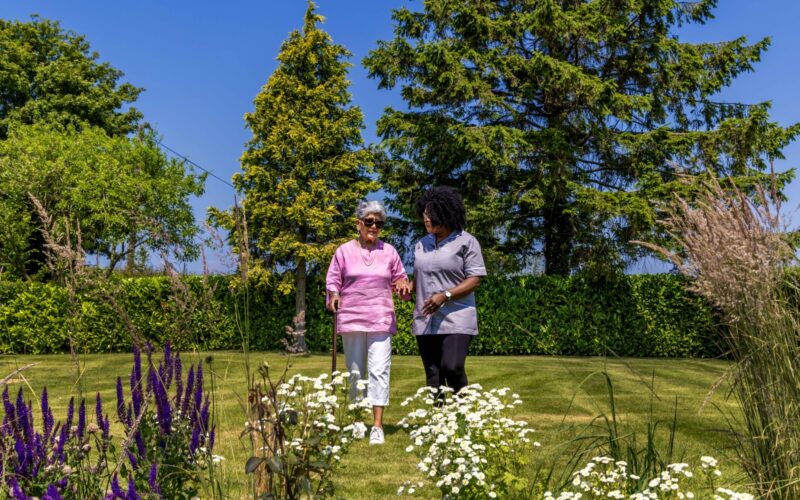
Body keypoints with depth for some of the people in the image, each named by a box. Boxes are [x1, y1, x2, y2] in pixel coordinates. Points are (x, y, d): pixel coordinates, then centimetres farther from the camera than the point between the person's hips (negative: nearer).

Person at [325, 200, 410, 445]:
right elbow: (333, 280, 7)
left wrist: (404, 286, -7)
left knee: (379, 371, -8)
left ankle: (377, 425, -9)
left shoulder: (389, 251, 9)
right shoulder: (344, 251, 5)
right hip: (351, 320, 0)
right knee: (355, 373, 8)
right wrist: (334, 296, -13)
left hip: (381, 321, 0)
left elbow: (399, 278, 16)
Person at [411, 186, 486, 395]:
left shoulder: (466, 241, -3)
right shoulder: (422, 244, 14)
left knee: (452, 368, -17)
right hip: (425, 320, 5)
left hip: (456, 319, -5)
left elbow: (475, 280, -8)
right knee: (433, 375, 6)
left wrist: (445, 295, -19)